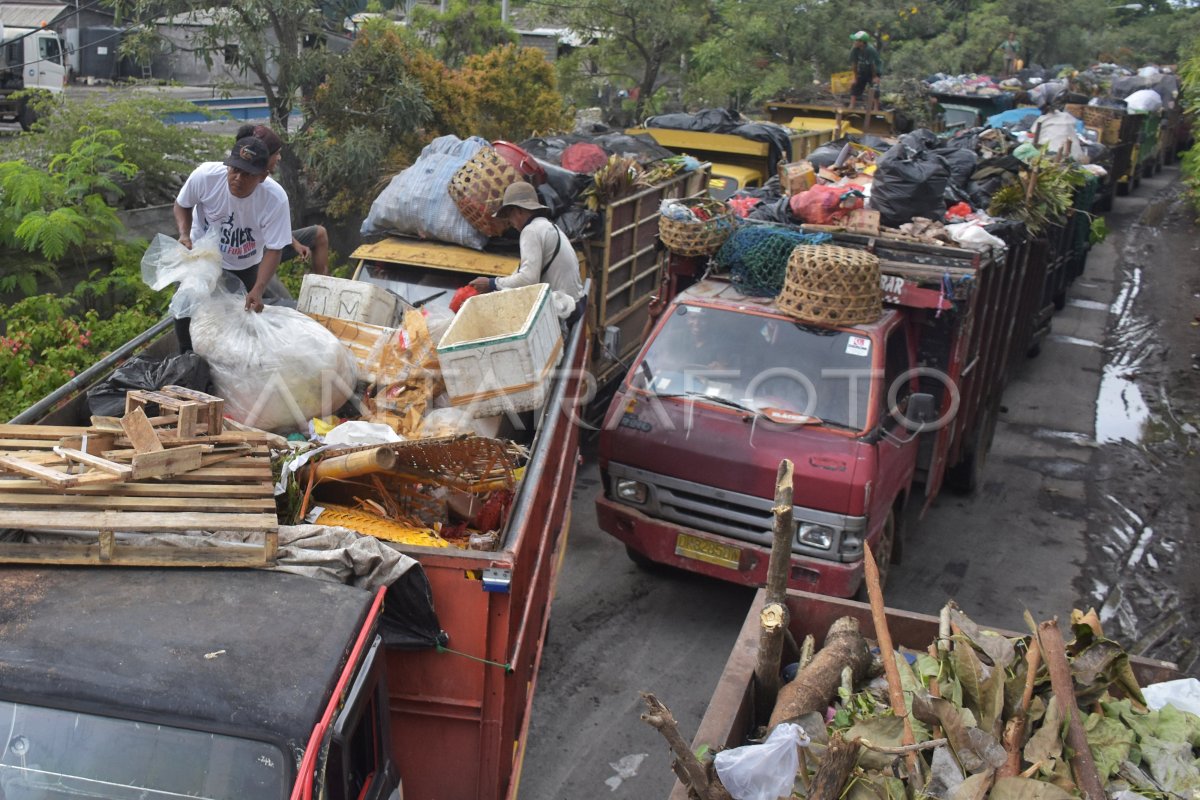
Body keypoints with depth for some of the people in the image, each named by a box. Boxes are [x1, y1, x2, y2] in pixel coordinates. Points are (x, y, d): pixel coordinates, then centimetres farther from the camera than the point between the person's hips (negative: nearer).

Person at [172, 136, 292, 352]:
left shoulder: (276, 199, -34)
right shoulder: (205, 175, -31)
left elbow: (273, 250, -26)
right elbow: (182, 204, -8)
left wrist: (258, 290, -38)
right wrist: (184, 234, -27)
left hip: (244, 267, 0)